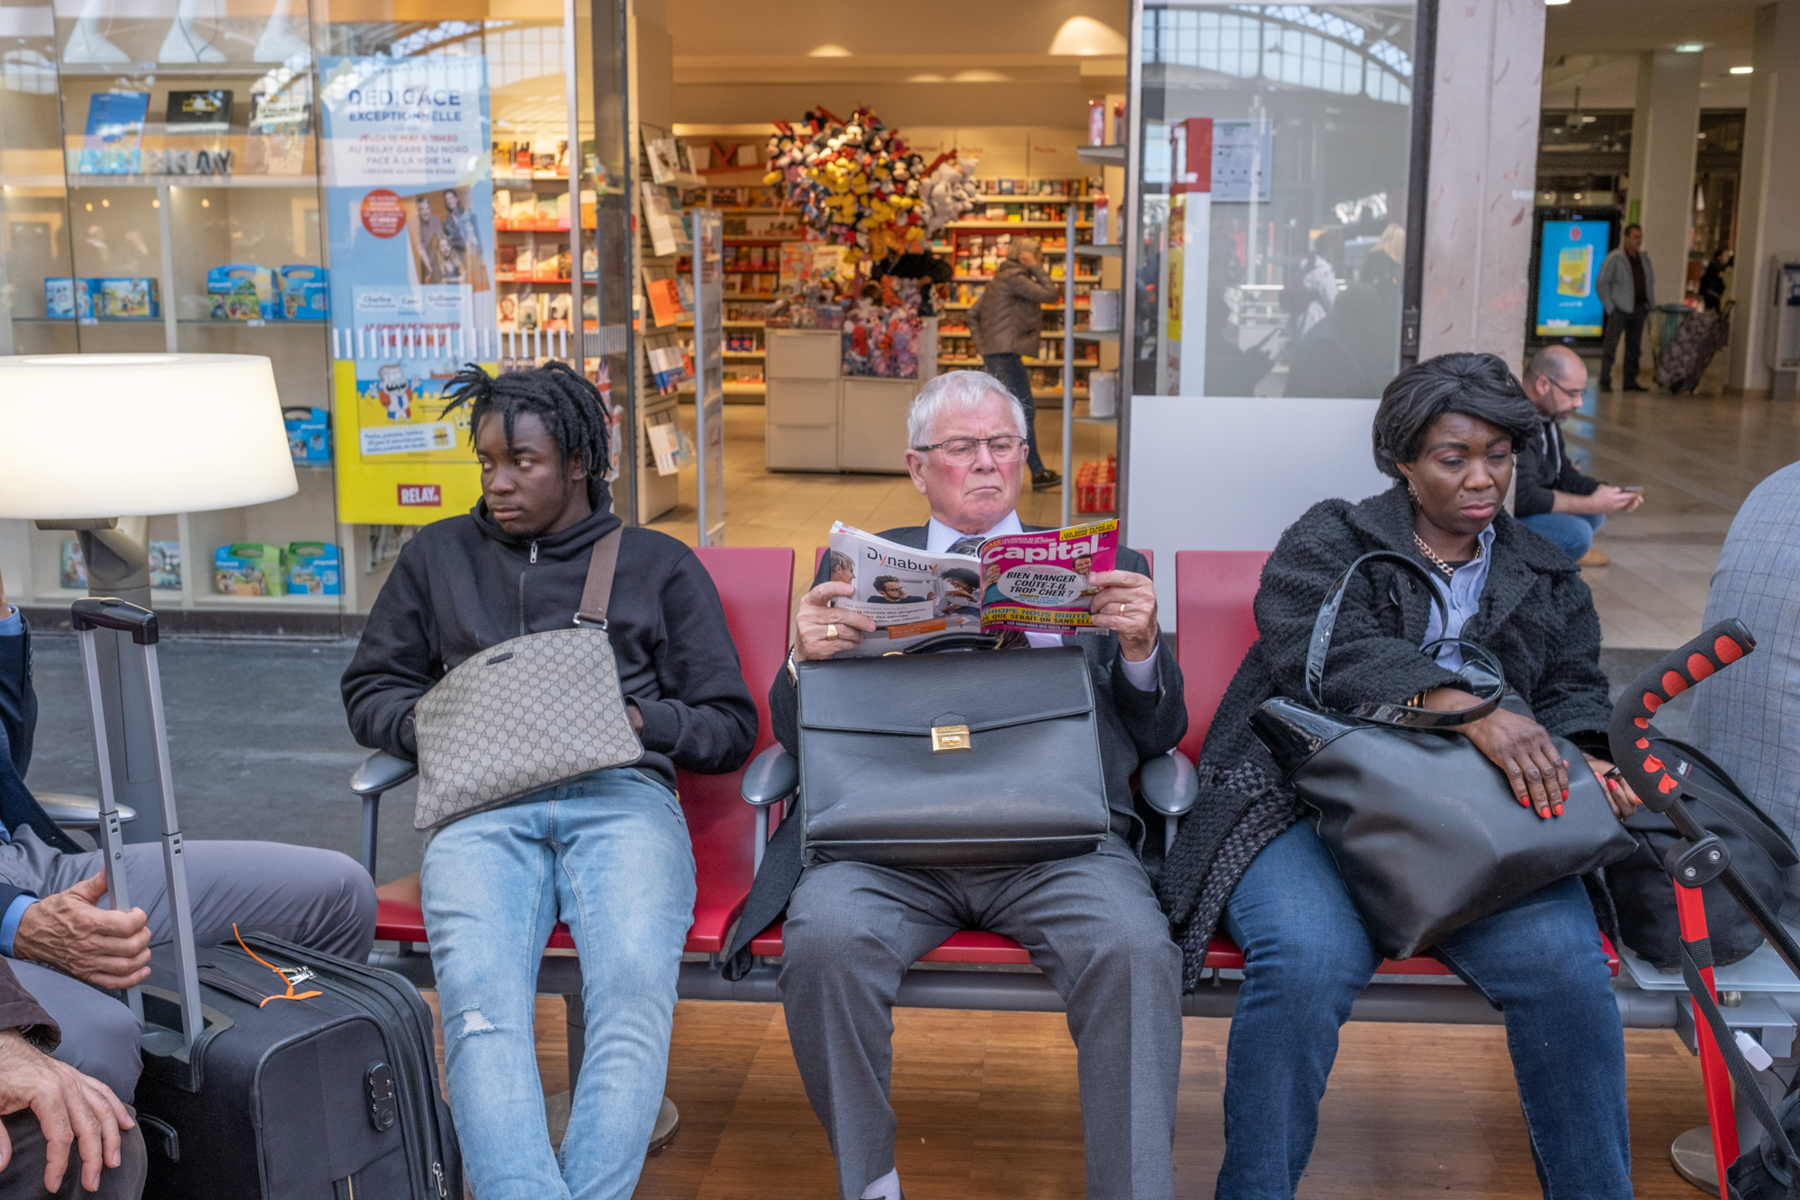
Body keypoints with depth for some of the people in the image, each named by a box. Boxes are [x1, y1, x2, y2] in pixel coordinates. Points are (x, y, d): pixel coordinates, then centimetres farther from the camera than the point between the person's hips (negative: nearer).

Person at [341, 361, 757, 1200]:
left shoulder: (659, 564, 20)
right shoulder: (438, 556, 26)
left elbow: (731, 726, 17)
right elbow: (369, 691, 27)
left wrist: (636, 719, -4)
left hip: (622, 794, -1)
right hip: (483, 804, 1)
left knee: (635, 983, -34)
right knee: (477, 996, -32)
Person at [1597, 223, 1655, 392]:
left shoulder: (1644, 258, 13)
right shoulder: (1614, 258, -6)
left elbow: (1650, 282, 21)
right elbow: (1602, 284, -7)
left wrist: (1650, 306, 13)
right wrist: (1610, 308, -11)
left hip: (1639, 310, 6)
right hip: (1619, 309, -6)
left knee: (1634, 346, 8)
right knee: (1610, 346, -9)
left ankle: (1630, 381, 14)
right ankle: (1605, 382, -7)